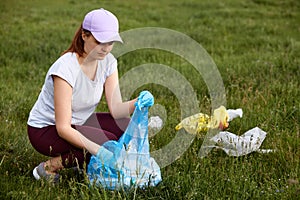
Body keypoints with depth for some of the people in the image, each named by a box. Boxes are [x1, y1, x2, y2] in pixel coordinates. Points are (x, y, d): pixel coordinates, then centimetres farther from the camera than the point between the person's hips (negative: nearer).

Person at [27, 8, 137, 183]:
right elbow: (63, 128, -29)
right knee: (108, 142, -26)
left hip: (78, 122, 7)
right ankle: (51, 167, -11)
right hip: (45, 129, -7)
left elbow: (116, 108, -12)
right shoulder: (66, 68, -29)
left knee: (126, 125, -14)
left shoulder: (108, 61, -8)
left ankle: (78, 161, 2)